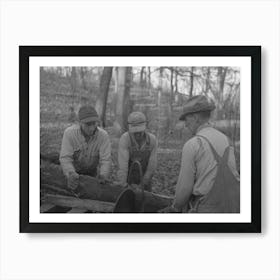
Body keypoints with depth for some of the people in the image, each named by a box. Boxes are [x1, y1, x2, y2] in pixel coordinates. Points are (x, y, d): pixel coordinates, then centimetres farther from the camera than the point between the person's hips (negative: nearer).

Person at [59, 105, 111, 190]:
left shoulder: (103, 135, -25)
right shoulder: (69, 133, -27)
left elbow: (105, 160, -26)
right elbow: (65, 158, -29)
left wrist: (103, 175, -45)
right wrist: (71, 174, -47)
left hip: (91, 173, 1)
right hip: (73, 171, -1)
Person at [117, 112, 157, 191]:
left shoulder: (152, 139, -16)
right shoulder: (124, 138, -25)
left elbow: (152, 164, -11)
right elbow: (122, 165, -29)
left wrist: (143, 184, -12)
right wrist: (122, 187, -32)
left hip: (144, 176, 2)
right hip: (129, 175, -2)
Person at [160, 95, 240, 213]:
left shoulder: (191, 145, -12)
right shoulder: (224, 139, 11)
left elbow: (184, 186, -9)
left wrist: (176, 207, 12)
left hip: (207, 208, -6)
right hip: (233, 206, 6)